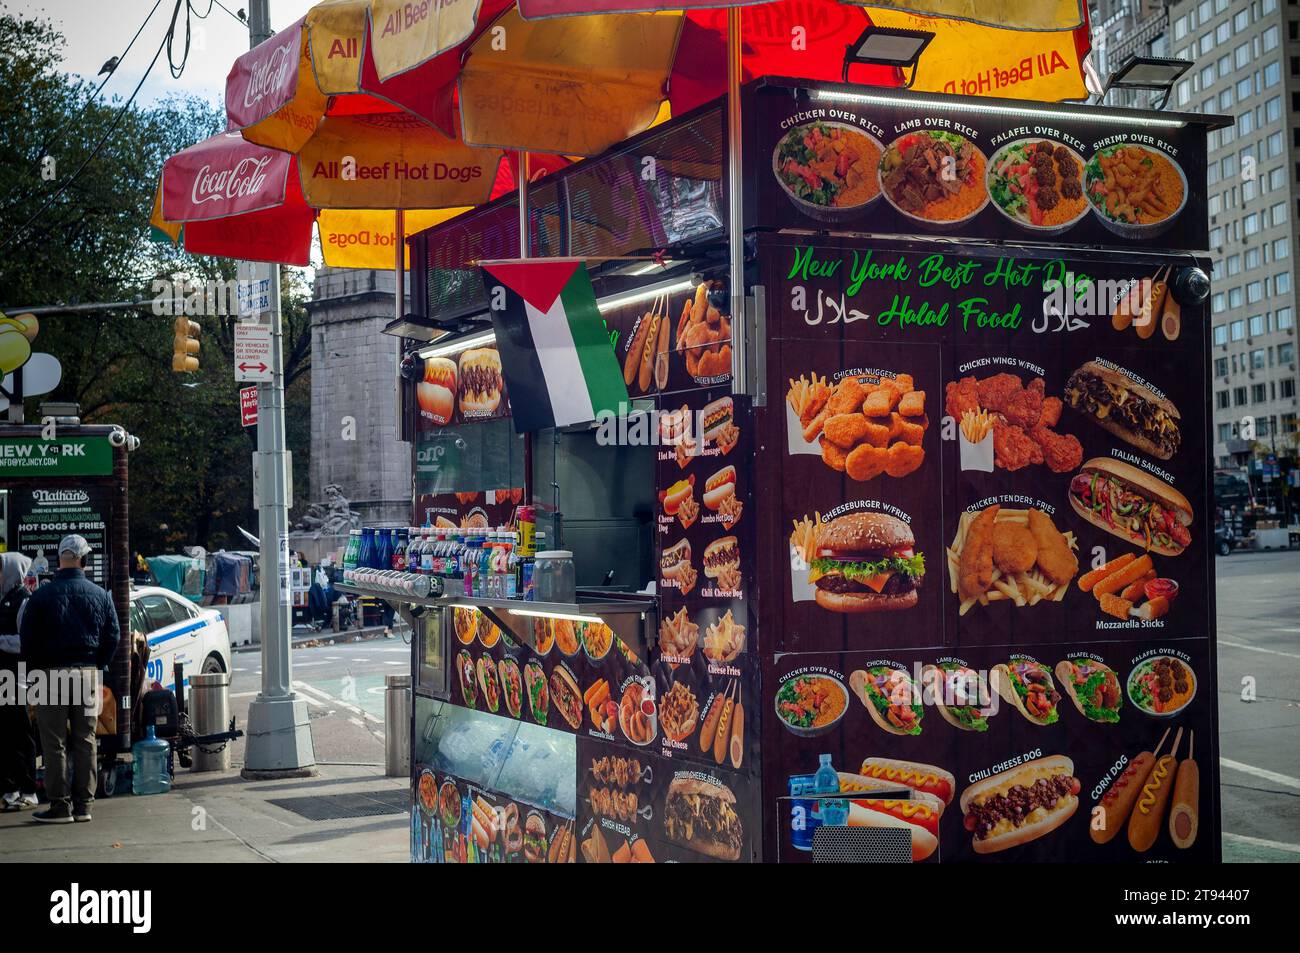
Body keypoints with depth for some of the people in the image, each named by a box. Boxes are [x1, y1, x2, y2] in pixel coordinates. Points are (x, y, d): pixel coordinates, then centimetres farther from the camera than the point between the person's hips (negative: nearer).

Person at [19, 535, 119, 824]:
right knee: (85, 741, 8)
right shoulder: (100, 595, 2)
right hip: (88, 674, 3)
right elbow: (112, 637, 5)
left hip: (52, 674, -3)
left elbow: (28, 639, -4)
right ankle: (83, 803, 10)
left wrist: (37, 670, 8)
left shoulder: (41, 596, -7)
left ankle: (60, 805, 0)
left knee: (54, 743, 1)